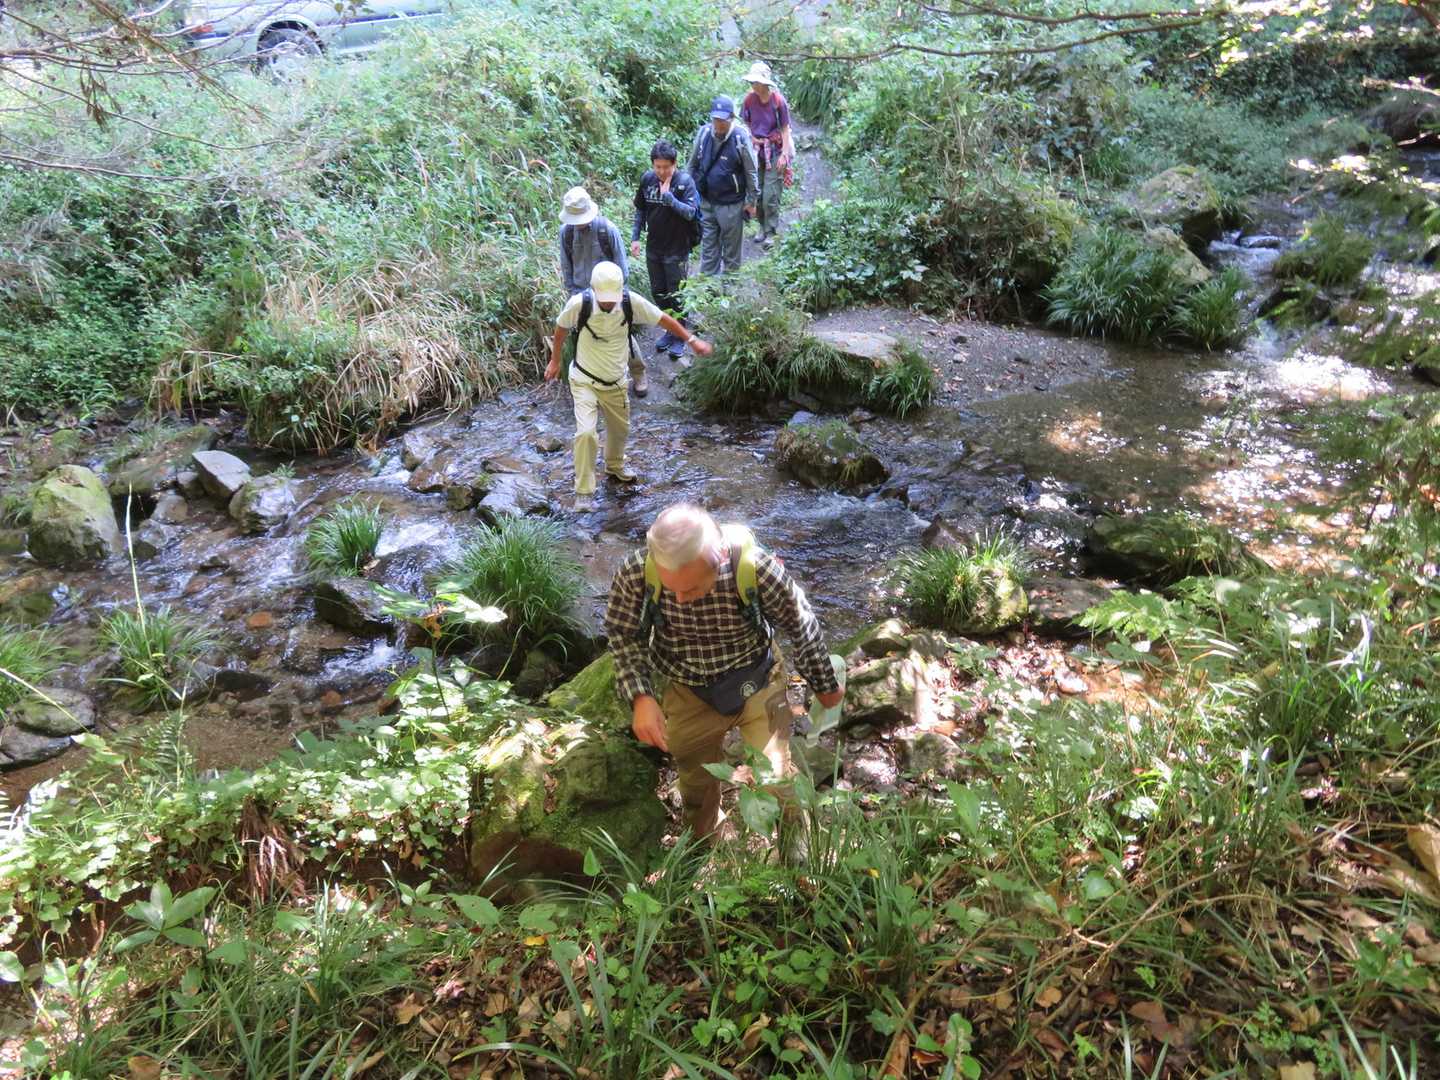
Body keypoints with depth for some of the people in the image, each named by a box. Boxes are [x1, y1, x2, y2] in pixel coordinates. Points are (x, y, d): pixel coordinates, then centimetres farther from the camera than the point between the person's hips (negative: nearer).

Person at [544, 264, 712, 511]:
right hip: (585, 380, -3)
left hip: (616, 381, 4)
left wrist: (692, 340, -12)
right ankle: (584, 491, -5)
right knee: (586, 432, -20)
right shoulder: (579, 304, -24)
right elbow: (561, 328, -4)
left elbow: (663, 319, -7)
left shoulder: (632, 302, -20)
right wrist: (554, 361, 6)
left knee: (620, 428, 21)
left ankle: (615, 465, 53)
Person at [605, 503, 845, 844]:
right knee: (696, 781, 22)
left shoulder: (757, 570, -34)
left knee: (777, 778, 9)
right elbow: (623, 634, -10)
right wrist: (640, 697, -23)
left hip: (757, 686, -2)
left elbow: (802, 627, -14)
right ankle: (704, 844, 54)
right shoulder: (635, 574, -31)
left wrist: (826, 686, 2)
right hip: (689, 694, 2)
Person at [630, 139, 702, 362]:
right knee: (658, 292, 15)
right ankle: (670, 330, 32)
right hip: (653, 248, 5)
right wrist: (635, 237, 4)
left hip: (676, 250, -5)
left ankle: (680, 336, 21)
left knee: (676, 295, 4)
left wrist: (668, 195, -27)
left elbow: (690, 212, -23)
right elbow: (640, 210, 9)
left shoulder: (684, 181, -15)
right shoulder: (647, 179, -1)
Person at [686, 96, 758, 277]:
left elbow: (751, 172, -6)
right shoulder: (703, 132, -5)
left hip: (731, 205, -3)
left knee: (731, 250, 11)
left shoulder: (741, 138, -15)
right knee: (708, 247, 13)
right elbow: (692, 164, 8)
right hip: (705, 202, 3)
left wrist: (751, 201, -3)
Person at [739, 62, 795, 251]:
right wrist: (751, 138, -2)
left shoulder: (778, 100, -12)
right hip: (756, 150, 4)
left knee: (770, 194, -6)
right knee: (756, 191, 7)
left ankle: (770, 233, 2)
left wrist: (784, 154, -12)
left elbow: (785, 129, -8)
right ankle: (762, 226, 24)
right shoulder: (749, 99, -3)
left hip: (775, 150, -4)